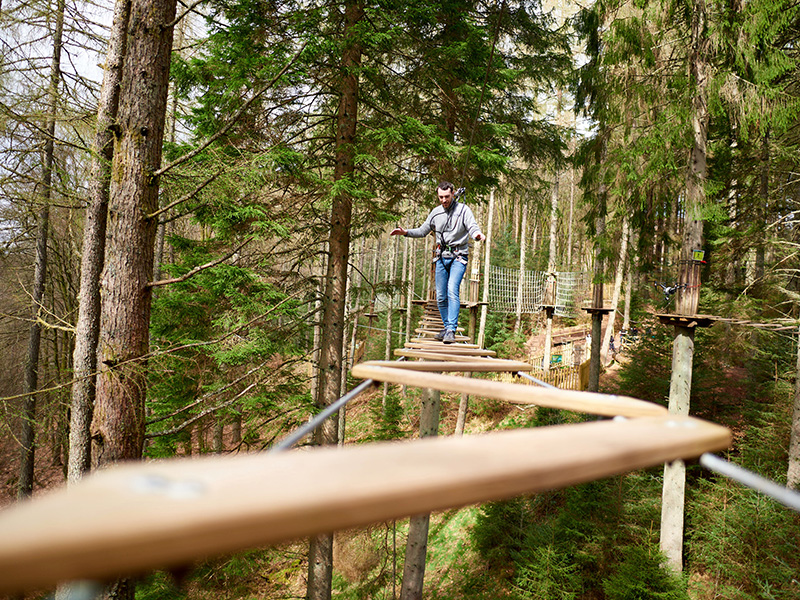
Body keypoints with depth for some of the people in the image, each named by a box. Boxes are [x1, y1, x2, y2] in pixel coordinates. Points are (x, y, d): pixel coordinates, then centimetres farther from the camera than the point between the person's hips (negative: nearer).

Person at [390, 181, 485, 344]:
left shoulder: (463, 210, -5)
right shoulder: (436, 212, 8)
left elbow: (472, 227, -16)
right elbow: (423, 231, 17)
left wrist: (478, 234, -40)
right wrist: (405, 232, 1)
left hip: (458, 257, -5)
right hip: (442, 256, 5)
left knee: (452, 291, -21)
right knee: (440, 296, 6)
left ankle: (451, 330, -21)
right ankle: (447, 326, 21)